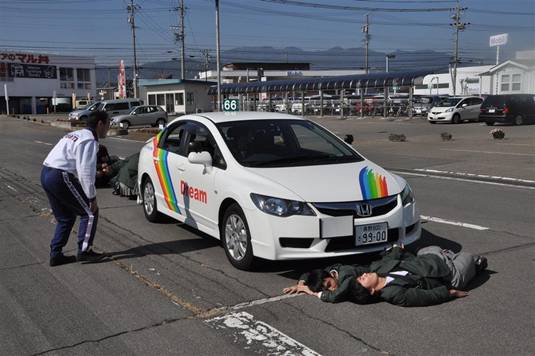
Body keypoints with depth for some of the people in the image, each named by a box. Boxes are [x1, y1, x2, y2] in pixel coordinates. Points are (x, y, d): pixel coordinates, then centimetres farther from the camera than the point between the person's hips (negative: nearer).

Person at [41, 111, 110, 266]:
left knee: (65, 217, 19)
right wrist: (92, 197, -9)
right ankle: (84, 251, 4)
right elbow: (86, 171, -16)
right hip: (60, 177, -10)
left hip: (46, 173, 10)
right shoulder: (89, 141, -10)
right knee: (90, 212, 2)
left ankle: (56, 255, 20)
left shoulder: (77, 135, 20)